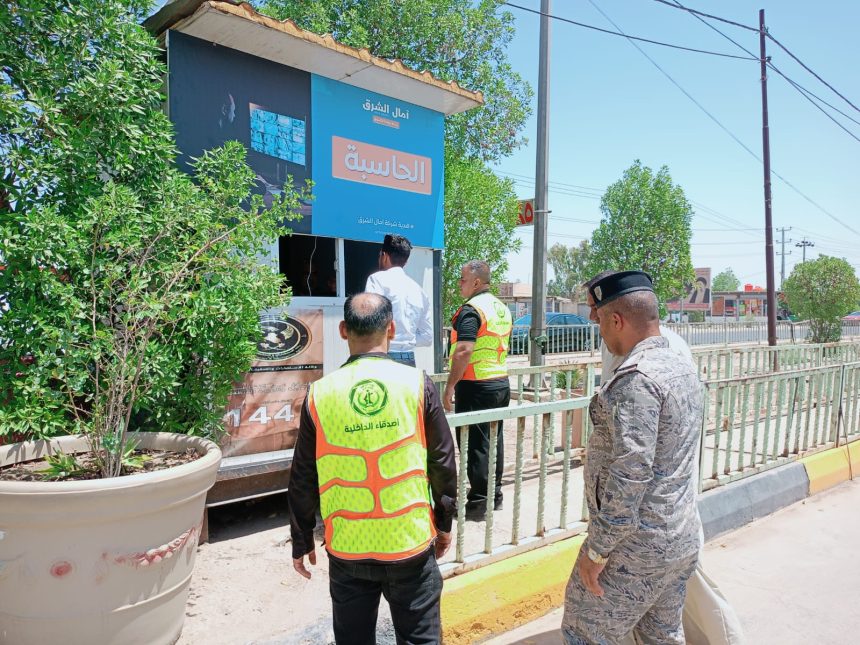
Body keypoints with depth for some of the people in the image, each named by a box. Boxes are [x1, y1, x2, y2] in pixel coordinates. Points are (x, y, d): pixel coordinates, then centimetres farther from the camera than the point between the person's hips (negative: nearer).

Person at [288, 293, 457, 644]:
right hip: (411, 542, -1)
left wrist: (301, 542, 13)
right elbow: (442, 462, -3)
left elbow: (303, 479, -1)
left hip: (347, 549, 1)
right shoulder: (417, 384, -10)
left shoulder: (320, 394, -8)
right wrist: (444, 523, 11)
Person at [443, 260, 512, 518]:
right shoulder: (502, 308, 12)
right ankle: (494, 495, 24)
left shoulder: (471, 309, -16)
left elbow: (464, 352, -25)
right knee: (494, 440, 15)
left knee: (475, 444, -1)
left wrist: (449, 386, -20)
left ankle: (478, 502, 5)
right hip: (501, 383, 9)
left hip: (476, 386, -9)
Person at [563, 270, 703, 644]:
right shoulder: (682, 369, 8)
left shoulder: (636, 377, -22)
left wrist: (596, 549, -20)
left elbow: (631, 470, -27)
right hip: (683, 539, 9)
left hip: (638, 547, -9)